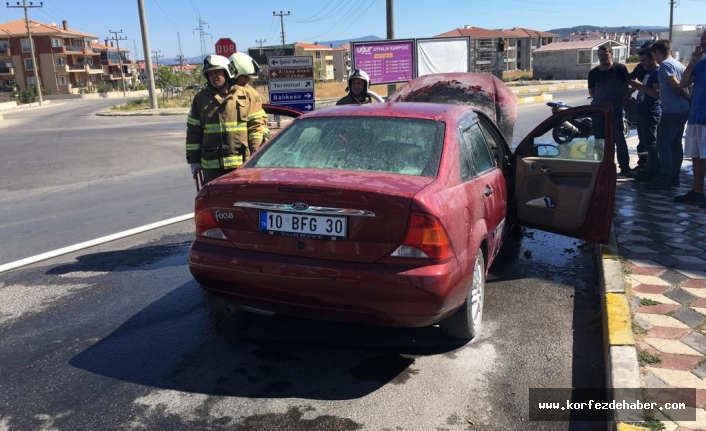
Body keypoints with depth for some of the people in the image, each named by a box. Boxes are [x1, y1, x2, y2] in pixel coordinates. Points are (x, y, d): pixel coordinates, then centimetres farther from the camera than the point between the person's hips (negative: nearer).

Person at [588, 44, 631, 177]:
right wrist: (599, 100, 5)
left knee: (619, 138, -6)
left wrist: (619, 100, -1)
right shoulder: (593, 72, 3)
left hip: (615, 110, -2)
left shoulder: (620, 69, -2)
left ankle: (625, 167, 0)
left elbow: (625, 87, 4)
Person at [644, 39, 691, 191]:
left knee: (663, 145, -9)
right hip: (683, 109, 10)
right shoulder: (679, 64, 18)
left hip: (671, 110, -10)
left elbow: (676, 86, -17)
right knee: (675, 144, 12)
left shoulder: (665, 65, -10)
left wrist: (690, 99, -8)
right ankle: (674, 177, 17)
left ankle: (664, 179, -10)